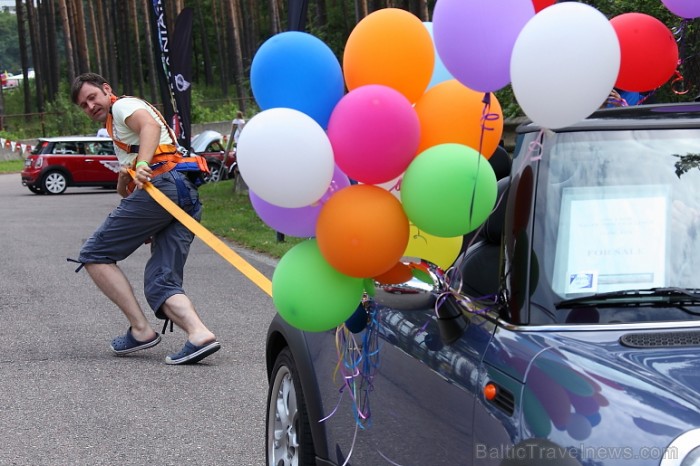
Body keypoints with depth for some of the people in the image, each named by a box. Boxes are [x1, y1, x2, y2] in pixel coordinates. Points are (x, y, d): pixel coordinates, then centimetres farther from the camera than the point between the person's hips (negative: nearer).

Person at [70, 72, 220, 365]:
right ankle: (199, 334, -24)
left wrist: (142, 165, -29)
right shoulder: (116, 131, 38)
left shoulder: (123, 106, 10)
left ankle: (141, 330, -6)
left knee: (94, 255, 1)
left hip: (162, 184, -9)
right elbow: (125, 191, 36)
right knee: (160, 284, 2)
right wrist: (124, 180, 16)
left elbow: (150, 125, -15)